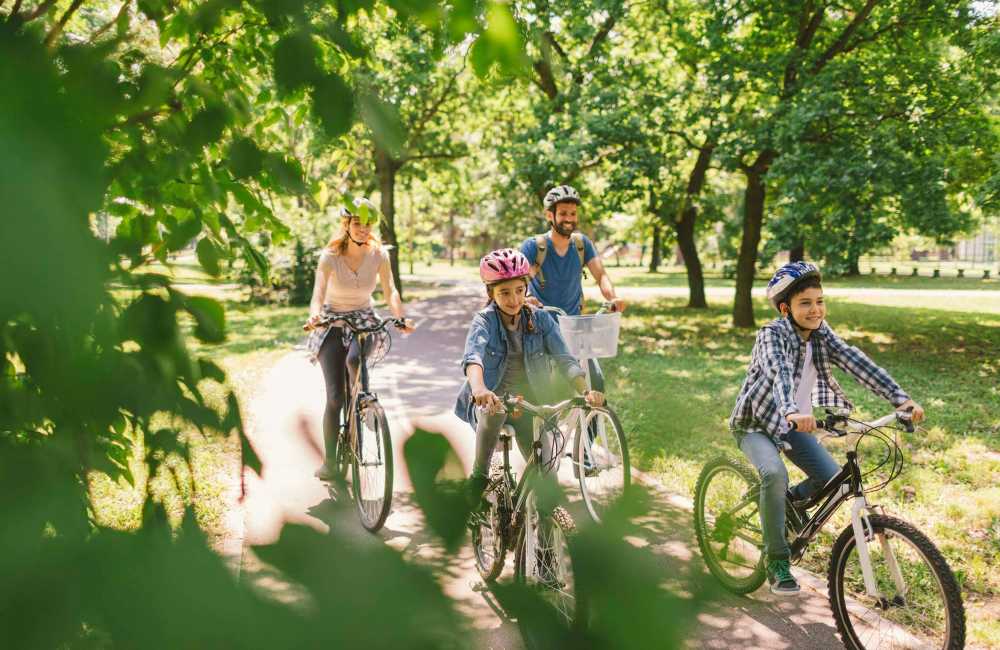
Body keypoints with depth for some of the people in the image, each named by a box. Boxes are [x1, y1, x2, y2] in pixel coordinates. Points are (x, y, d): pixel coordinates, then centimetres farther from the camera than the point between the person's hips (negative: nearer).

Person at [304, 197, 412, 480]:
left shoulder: (379, 254, -9)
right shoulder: (330, 256, -15)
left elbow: (390, 291, -11)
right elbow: (318, 294, -25)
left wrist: (400, 317, -30)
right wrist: (314, 316, -47)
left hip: (364, 319, 1)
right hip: (332, 321, -1)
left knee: (355, 358, -34)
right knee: (335, 396, -9)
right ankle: (329, 461, 4)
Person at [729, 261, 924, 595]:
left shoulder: (821, 334, -6)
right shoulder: (772, 334, -23)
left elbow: (855, 362, -18)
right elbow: (779, 371, -43)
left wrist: (900, 397, -31)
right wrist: (792, 411, -62)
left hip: (792, 425, 6)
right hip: (755, 423, -6)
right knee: (775, 474, -31)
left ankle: (789, 501, 24)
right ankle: (777, 562, -16)